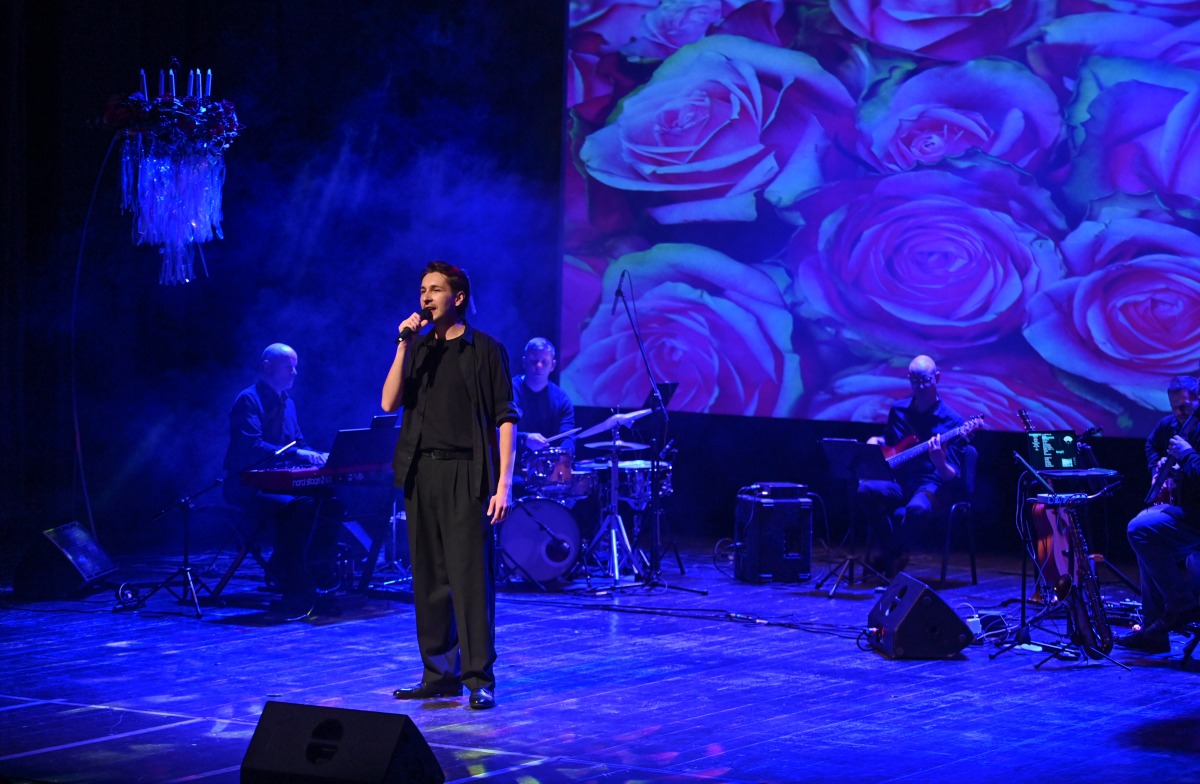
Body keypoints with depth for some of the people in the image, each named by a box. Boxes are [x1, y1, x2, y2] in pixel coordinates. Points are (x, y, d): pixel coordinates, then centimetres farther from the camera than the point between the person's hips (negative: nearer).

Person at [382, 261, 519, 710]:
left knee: (470, 576, -8)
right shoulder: (418, 349, 14)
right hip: (420, 472, 5)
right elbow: (390, 403, 1)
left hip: (465, 474, -5)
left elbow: (506, 419, -4)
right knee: (428, 578, 8)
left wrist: (503, 483, -11)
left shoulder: (484, 350, -1)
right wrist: (403, 346, -7)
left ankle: (479, 678, -4)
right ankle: (439, 674, 15)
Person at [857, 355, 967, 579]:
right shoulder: (898, 410, 9)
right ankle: (894, 553, -13)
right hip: (898, 482, 4)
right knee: (867, 490, -29)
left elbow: (952, 477, -9)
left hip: (931, 485, -4)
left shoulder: (951, 421, -5)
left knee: (918, 508, -39)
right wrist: (875, 442, 5)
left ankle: (890, 558, -12)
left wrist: (940, 463, -31)